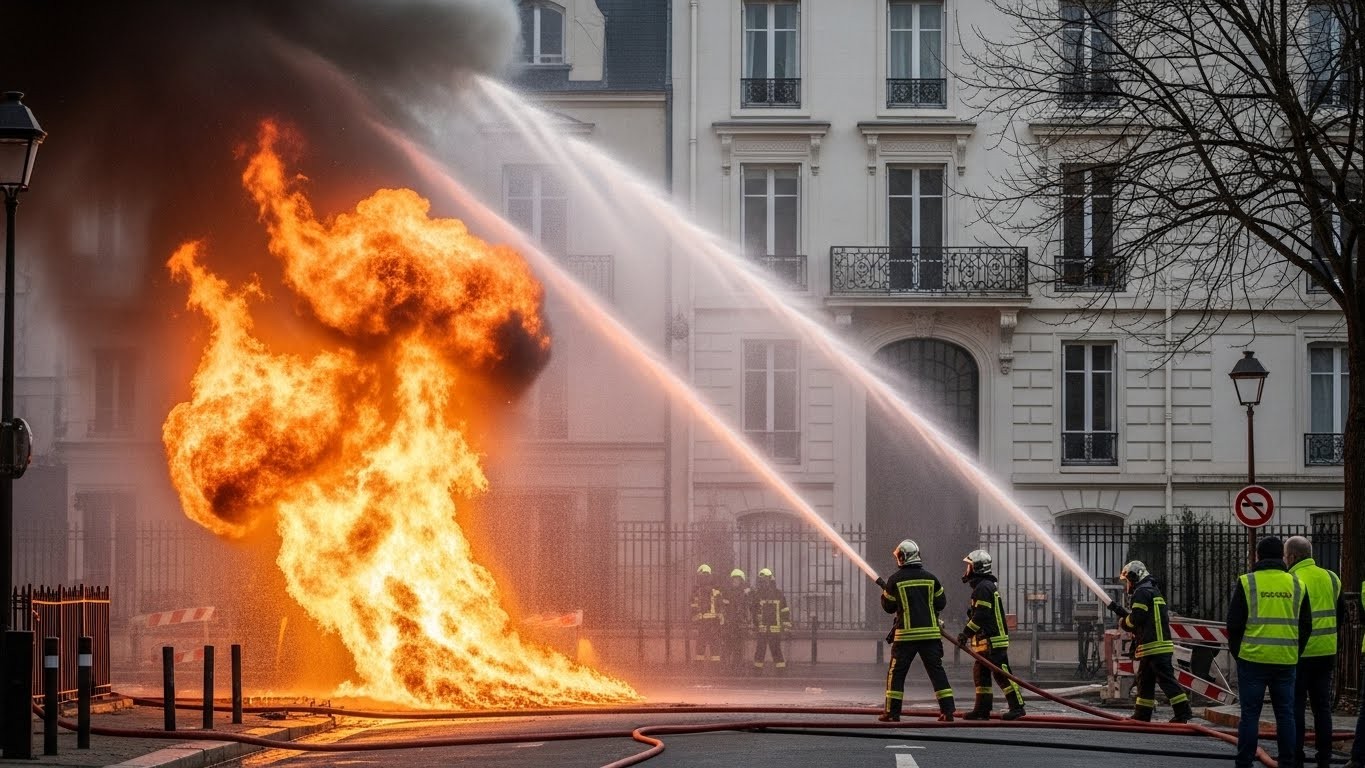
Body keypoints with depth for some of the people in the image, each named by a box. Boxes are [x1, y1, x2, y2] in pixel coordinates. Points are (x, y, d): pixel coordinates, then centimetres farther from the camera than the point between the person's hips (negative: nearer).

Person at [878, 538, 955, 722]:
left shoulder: (895, 580, -4)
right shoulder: (930, 578, 3)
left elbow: (888, 607, 5)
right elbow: (941, 603, 10)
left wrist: (885, 589, 22)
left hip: (905, 634, -2)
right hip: (930, 633, 2)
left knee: (896, 672, 7)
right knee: (937, 671, 5)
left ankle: (892, 712, 6)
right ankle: (947, 710, -2)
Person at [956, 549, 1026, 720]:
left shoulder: (983, 587, -14)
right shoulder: (988, 586, 20)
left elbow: (981, 615, -21)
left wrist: (966, 633, -17)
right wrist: (967, 633, 23)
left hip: (993, 641, -11)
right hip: (986, 641, 11)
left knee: (1002, 674, -10)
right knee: (981, 674, 11)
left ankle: (1017, 707, -9)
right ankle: (982, 709, 13)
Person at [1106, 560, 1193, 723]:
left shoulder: (1142, 592, -9)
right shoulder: (1153, 592, 23)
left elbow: (1136, 618, -17)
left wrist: (1123, 623, 3)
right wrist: (1121, 610, 27)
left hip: (1154, 646, -10)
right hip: (1160, 645, 10)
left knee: (1166, 678, -12)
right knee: (1145, 679, 15)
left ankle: (1183, 711, -16)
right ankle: (1142, 715, 20)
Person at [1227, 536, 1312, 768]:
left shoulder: (1246, 583, -3)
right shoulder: (1297, 585, 7)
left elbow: (1234, 624, -3)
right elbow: (1306, 626, 10)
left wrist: (1237, 652, 10)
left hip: (1253, 659, -3)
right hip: (1286, 661, 3)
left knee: (1250, 714, 1)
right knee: (1285, 714, 8)